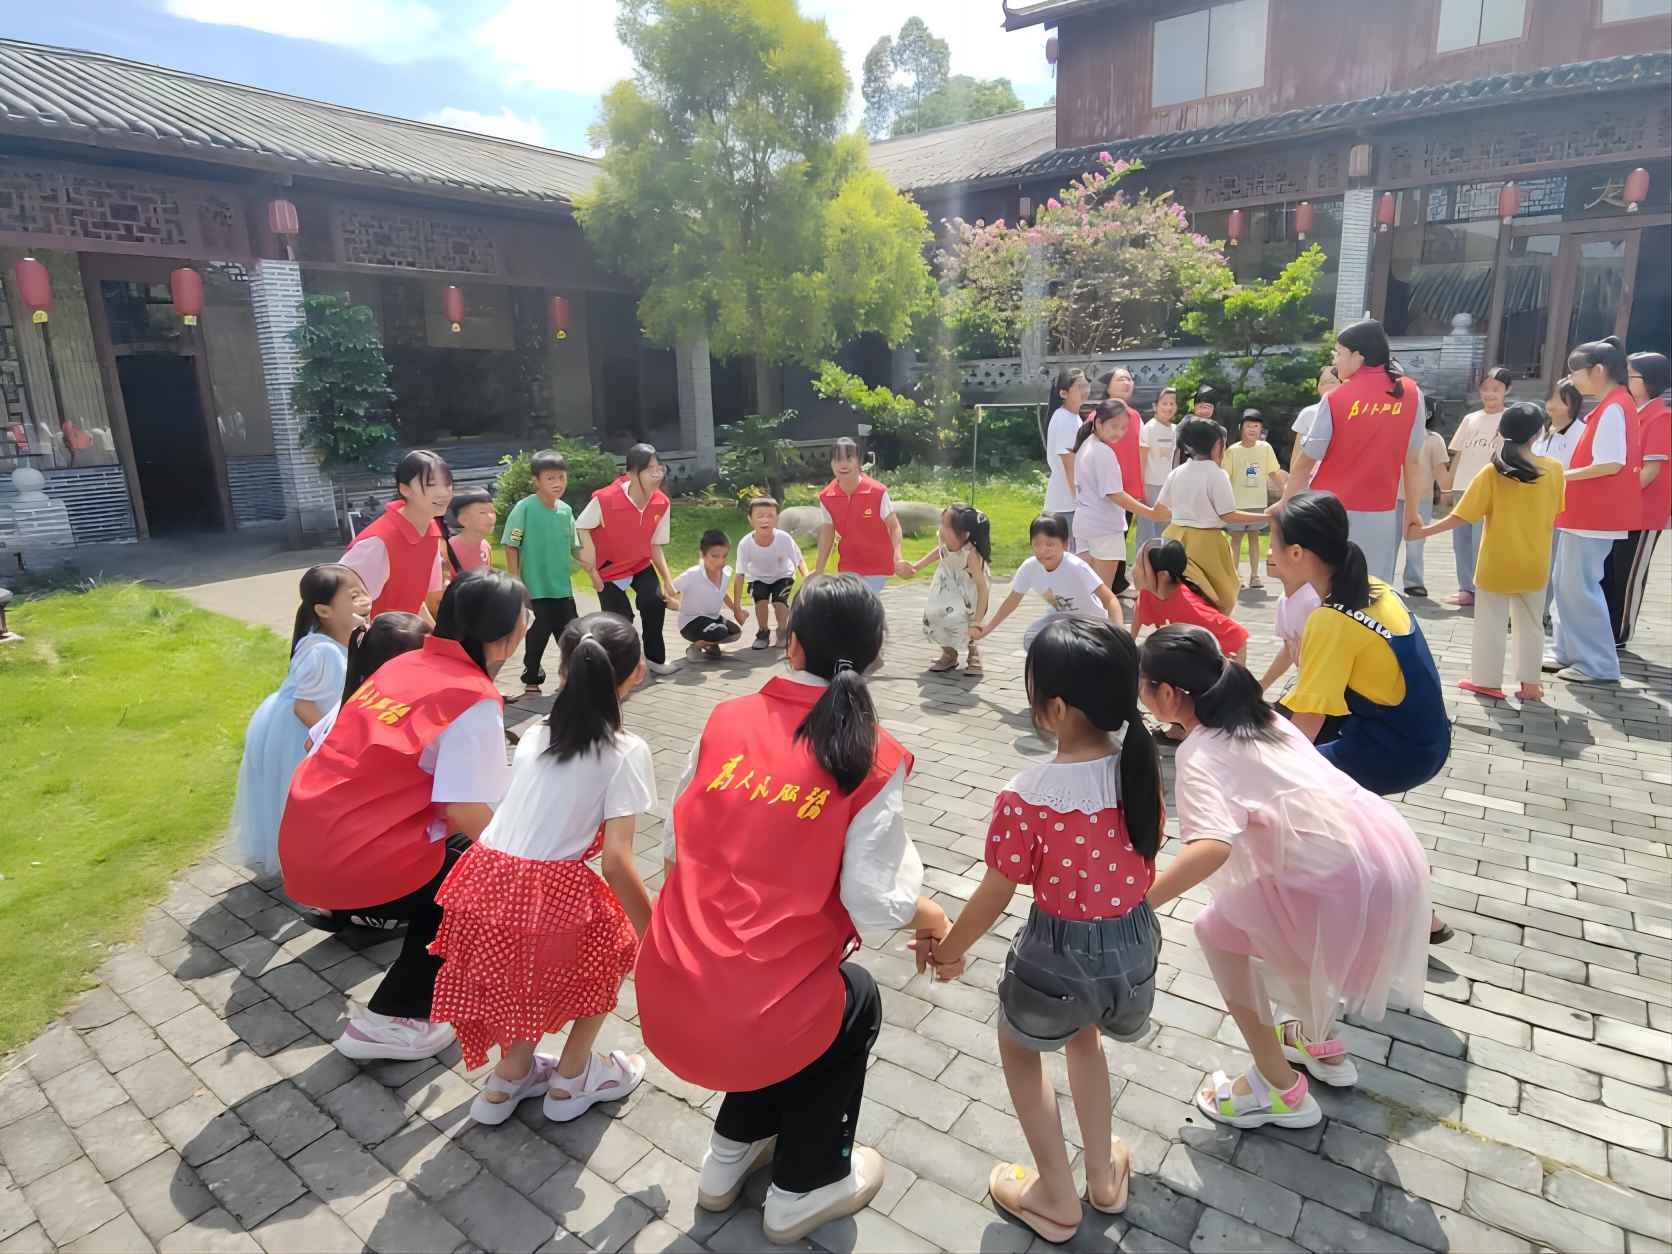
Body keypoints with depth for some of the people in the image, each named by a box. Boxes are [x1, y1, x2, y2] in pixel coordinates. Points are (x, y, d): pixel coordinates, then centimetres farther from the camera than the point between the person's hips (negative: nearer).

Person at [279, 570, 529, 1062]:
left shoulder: (406, 664, 7)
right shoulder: (476, 700, -16)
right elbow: (466, 814, -21)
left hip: (303, 843, 8)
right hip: (354, 864, -8)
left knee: (455, 847, 21)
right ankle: (389, 1020, 12)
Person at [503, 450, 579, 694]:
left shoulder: (566, 510, 3)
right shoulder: (524, 507, -12)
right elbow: (511, 546, -9)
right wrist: (516, 582, -12)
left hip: (562, 587, 4)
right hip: (535, 587, -4)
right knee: (539, 633, 4)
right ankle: (531, 680, 22)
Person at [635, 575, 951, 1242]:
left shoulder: (727, 719, -2)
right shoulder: (874, 759, -12)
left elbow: (674, 846, 6)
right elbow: (874, 903, -13)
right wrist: (933, 919, 9)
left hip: (663, 1000, 4)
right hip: (753, 1020, -4)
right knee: (856, 1002, 28)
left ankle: (730, 1156, 47)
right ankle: (804, 1189, 39)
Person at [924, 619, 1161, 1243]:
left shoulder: (1025, 797, -26)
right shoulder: (1141, 764, -11)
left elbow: (994, 896, -14)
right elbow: (1145, 857, 4)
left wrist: (949, 950, 4)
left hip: (1060, 955, -5)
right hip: (1135, 943, 5)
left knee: (1019, 1046, 28)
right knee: (1082, 1033, 36)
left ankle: (1057, 1197, 37)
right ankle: (1103, 1176, 47)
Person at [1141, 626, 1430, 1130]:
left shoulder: (1199, 753, -13)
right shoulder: (1262, 717, 12)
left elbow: (1212, 847, -29)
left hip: (1350, 879, -9)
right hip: (1392, 848, 9)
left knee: (1218, 930, 9)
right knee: (1274, 925, 30)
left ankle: (1281, 1091, 17)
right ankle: (1323, 1046, 47)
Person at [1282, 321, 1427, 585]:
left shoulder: (1335, 399, -8)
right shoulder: (1411, 393, 2)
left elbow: (1304, 462, -5)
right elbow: (1412, 461, 5)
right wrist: (1412, 510, 13)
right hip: (1381, 513, 3)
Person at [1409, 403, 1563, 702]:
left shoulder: (1492, 473, -14)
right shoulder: (1553, 469, -5)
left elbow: (1463, 517, -16)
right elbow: (1553, 517, 6)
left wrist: (1423, 531, -10)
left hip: (1497, 564, -3)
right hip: (1534, 564, 3)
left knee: (1491, 624, 8)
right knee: (1530, 625, 14)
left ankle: (1488, 681, 14)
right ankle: (1530, 683, 20)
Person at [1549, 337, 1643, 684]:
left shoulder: (1614, 407, -15)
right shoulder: (1611, 406, 14)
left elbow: (1612, 464, -20)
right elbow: (1600, 459, 16)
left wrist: (1562, 476, -12)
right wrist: (1564, 476, 7)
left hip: (1595, 513, -10)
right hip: (1586, 511, 10)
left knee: (1581, 586, -5)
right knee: (1564, 584, 14)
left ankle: (1598, 664, 3)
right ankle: (1568, 653, 22)